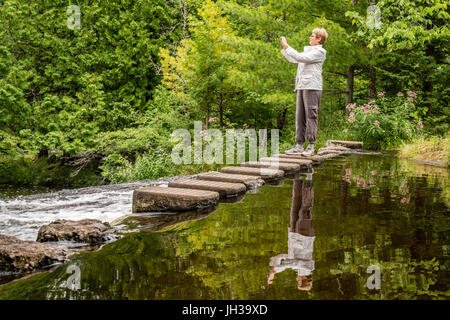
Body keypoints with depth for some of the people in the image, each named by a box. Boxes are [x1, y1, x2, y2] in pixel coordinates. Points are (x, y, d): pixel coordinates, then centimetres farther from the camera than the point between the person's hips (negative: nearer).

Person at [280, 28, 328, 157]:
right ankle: (299, 145, 5)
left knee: (311, 116, -8)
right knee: (299, 117, 4)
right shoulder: (308, 50, 25)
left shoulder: (319, 51, -3)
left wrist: (287, 47, -9)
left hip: (312, 87, -8)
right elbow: (293, 59, 32)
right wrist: (284, 47, 21)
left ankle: (311, 147, -7)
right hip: (302, 87, 8)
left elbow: (301, 57, -13)